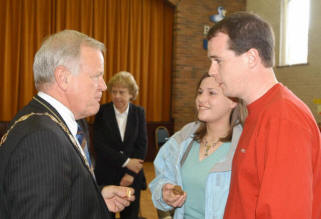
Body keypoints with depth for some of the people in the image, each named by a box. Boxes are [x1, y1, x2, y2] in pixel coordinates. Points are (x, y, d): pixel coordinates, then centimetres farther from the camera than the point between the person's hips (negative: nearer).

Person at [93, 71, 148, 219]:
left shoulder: (139, 112, 1)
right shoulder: (102, 111, -5)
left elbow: (142, 145, -1)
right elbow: (98, 145, -11)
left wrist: (131, 173, -10)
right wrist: (125, 161, -14)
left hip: (132, 178, 2)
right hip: (105, 176, -2)